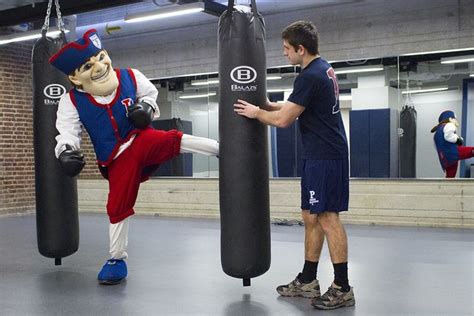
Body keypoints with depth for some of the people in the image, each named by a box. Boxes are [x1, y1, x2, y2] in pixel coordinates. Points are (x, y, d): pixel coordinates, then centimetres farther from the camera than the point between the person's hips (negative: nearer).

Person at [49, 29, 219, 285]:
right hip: (116, 160, 0)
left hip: (142, 141, 0)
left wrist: (146, 108, -12)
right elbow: (68, 132, -10)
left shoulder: (131, 78, -7)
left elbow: (150, 95, 11)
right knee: (117, 206, 1)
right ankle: (117, 259, 17)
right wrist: (66, 151, -32)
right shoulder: (72, 101, -11)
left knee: (172, 140, -31)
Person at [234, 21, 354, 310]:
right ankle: (307, 282, 23)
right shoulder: (325, 69, 15)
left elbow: (283, 120, -15)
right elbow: (294, 107, 23)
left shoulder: (310, 77, -17)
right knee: (312, 218, 13)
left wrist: (256, 112, 1)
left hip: (325, 157, -10)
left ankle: (342, 289, 3)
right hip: (320, 155, 10)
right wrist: (264, 104, 18)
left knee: (327, 218, -6)